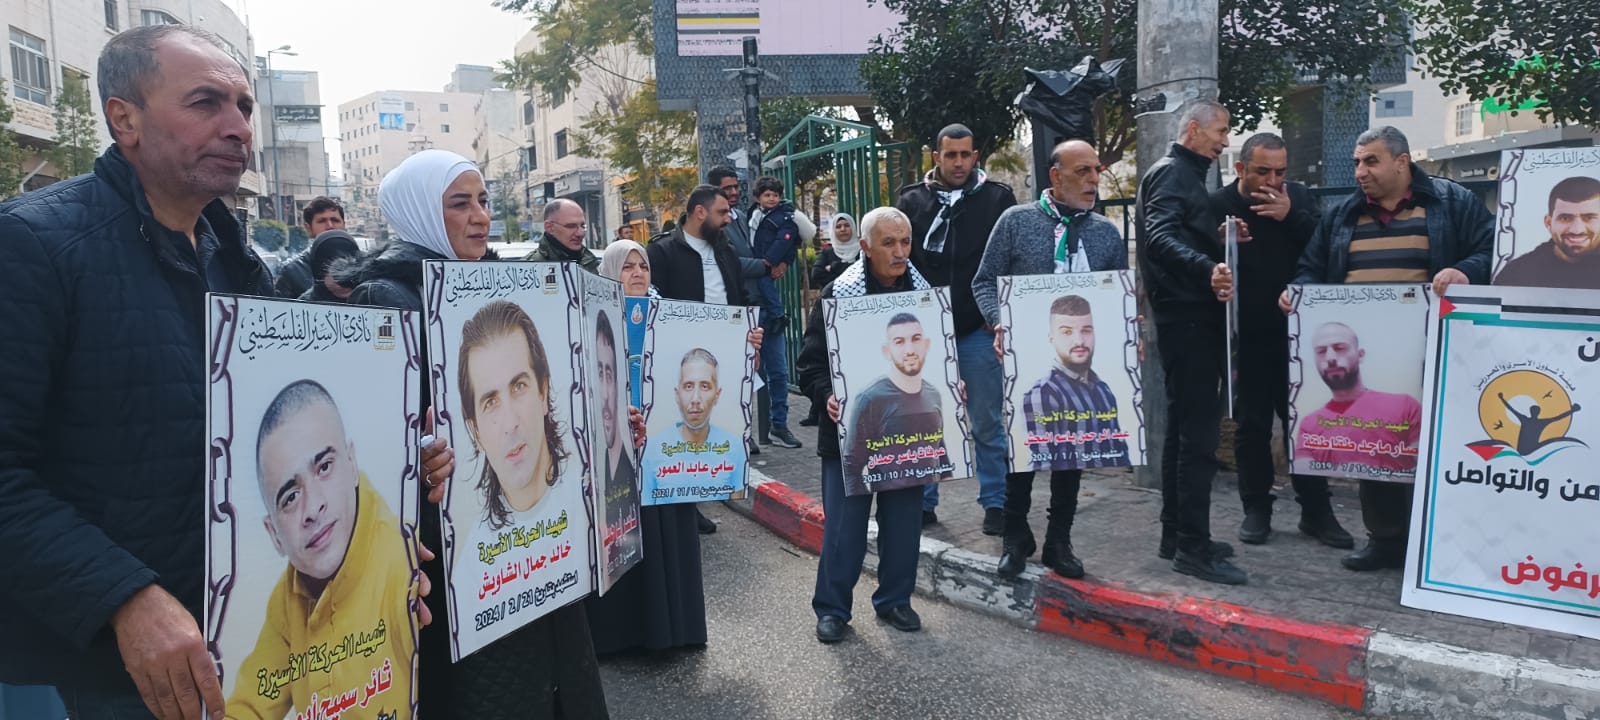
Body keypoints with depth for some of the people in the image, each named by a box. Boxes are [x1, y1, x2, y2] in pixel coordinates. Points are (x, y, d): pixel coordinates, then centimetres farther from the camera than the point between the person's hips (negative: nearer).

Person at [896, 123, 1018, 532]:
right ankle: (922, 502, 20)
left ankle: (996, 503, 14)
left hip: (979, 330, -1)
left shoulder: (998, 198, 1)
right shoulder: (912, 200, 4)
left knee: (987, 423, 5)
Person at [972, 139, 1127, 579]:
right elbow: (985, 282, 1)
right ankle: (1015, 537, 21)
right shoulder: (1016, 221, -1)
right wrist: (999, 324, -15)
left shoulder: (1107, 233, 8)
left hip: (1083, 359, 3)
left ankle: (1059, 542, 23)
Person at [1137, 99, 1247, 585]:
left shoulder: (1188, 175, 22)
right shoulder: (1170, 172, -10)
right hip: (1187, 316, -11)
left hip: (1193, 316, 11)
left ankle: (1177, 535, 21)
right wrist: (1207, 268, -44)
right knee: (1199, 433, -10)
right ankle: (1193, 546, -6)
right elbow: (1161, 236, -28)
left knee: (1185, 428, 13)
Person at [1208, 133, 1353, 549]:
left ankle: (1316, 510, 18)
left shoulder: (1298, 198, 3)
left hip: (1296, 334, 2)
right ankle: (1256, 509, 18)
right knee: (1251, 425, 7)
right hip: (1246, 339, -2)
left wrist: (1291, 217, -20)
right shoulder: (1218, 205, -4)